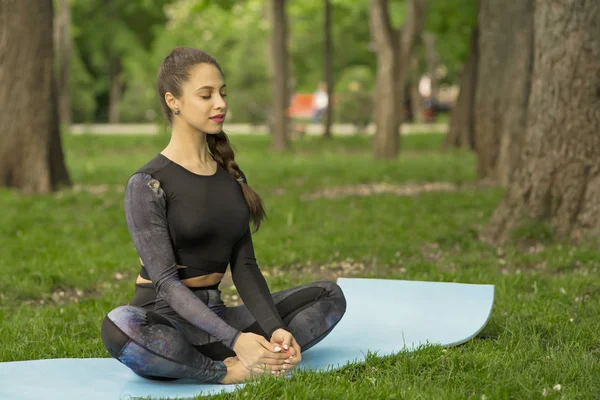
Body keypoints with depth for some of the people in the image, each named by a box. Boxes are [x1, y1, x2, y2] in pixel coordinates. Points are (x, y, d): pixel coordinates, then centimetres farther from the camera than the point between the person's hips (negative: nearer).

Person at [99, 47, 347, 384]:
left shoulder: (229, 176, 10)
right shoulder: (148, 184, -10)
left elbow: (245, 266, 4)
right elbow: (166, 281, -18)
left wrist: (275, 329, -14)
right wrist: (234, 339, -30)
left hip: (215, 316, 6)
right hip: (165, 324, -5)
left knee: (330, 295, -3)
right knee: (119, 325, -40)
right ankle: (231, 372, -21)